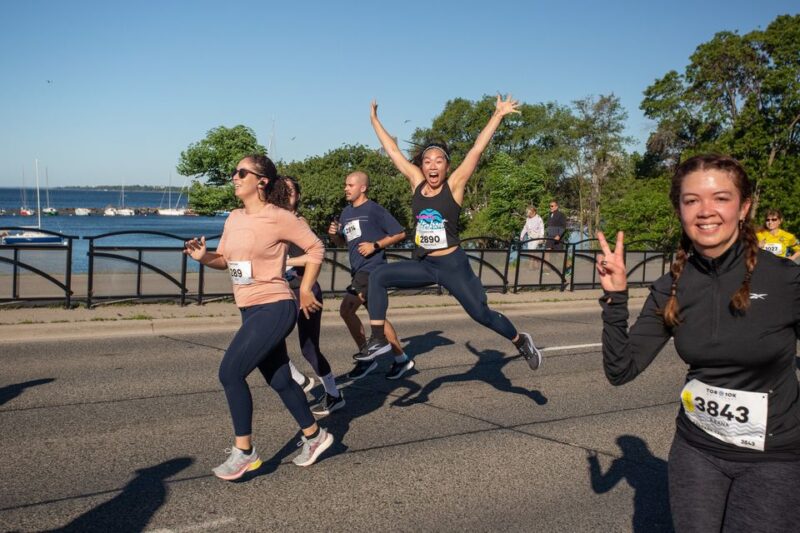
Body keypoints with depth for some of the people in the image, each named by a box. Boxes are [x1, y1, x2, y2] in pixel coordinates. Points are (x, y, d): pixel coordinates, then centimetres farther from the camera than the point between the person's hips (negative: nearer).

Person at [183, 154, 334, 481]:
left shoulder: (278, 218, -12)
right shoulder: (234, 219, 9)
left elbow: (315, 248, -5)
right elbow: (225, 258, 16)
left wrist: (305, 290, -6)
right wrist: (204, 257, -5)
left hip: (274, 309, -8)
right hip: (250, 311, 8)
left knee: (230, 372, -14)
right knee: (279, 380, 16)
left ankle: (244, 452, -2)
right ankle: (314, 436, 34)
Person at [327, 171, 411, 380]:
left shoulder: (374, 210, -8)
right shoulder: (346, 212, 14)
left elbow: (400, 233, -7)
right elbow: (342, 242, 22)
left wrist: (375, 245, -15)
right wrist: (334, 234, 0)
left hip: (372, 267, -9)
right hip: (358, 270, 9)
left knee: (346, 309, -16)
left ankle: (366, 358, -3)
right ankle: (402, 359, 24)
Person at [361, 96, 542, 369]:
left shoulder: (454, 185, -9)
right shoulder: (416, 182, 1)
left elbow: (477, 149, -14)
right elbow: (392, 150, 6)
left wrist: (498, 115, -18)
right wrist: (374, 120, 10)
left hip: (453, 265, -4)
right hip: (423, 264, 4)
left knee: (481, 314, 1)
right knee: (378, 277, -10)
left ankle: (521, 341, 28)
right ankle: (378, 339, -5)